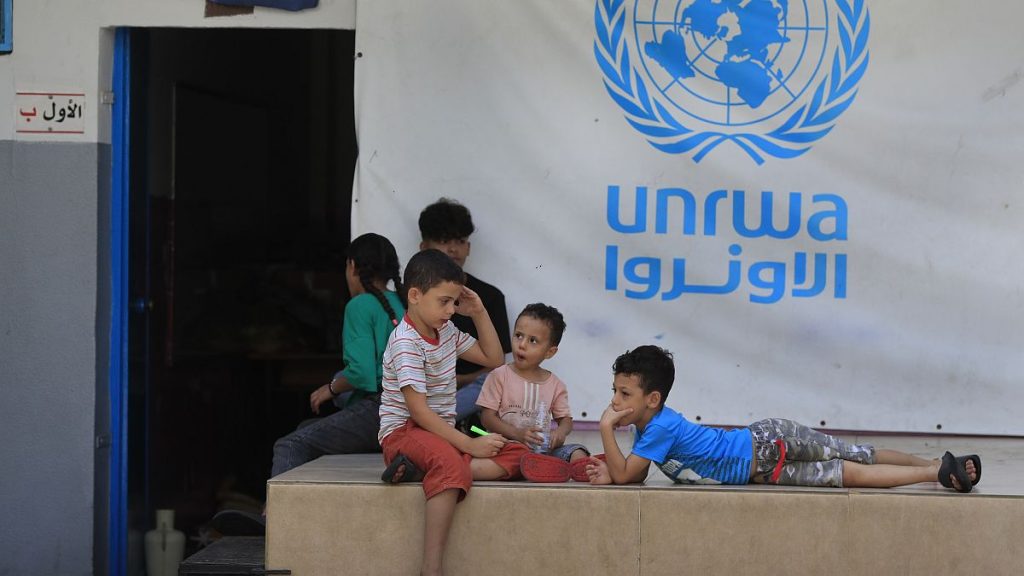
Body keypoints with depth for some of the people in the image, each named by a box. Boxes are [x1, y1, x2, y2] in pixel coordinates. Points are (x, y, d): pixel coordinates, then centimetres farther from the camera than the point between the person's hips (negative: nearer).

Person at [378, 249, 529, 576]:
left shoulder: (446, 331, 12)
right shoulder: (406, 343, -14)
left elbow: (494, 359, 24)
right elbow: (418, 410, -21)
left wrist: (479, 313, 11)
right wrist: (469, 445, -24)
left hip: (441, 432, 9)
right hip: (403, 432, -9)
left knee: (515, 454, -12)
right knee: (450, 463, -42)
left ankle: (421, 470, -28)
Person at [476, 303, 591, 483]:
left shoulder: (555, 384, 14)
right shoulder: (499, 376, 3)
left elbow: (565, 419, 16)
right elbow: (487, 416, -2)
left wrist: (560, 432, -11)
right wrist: (517, 434, -18)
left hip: (542, 446, 4)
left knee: (576, 452, -20)